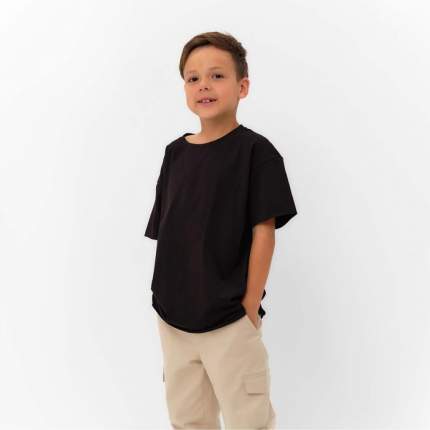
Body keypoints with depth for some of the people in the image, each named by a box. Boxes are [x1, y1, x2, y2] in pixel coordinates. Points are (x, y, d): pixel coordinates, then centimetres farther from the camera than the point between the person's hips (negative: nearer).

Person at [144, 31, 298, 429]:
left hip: (229, 319, -5)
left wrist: (250, 305, -12)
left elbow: (263, 232, -10)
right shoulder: (175, 153, 7)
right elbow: (164, 233, 10)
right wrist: (164, 296, 5)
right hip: (172, 315, 5)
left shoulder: (255, 151, -8)